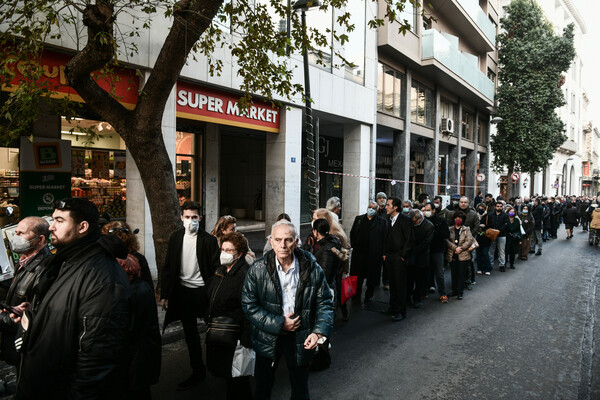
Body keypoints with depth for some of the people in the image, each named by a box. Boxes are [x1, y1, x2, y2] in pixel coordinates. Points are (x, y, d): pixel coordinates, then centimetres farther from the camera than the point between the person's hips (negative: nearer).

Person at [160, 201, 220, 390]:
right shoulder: (175, 237, 2)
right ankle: (198, 371, 29)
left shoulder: (208, 240, -10)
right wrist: (165, 294, 2)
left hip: (202, 291, -4)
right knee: (190, 335, 14)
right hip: (182, 291, 4)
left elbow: (216, 268, -9)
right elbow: (168, 267, 4)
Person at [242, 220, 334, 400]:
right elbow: (249, 305, -11)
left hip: (301, 338, 0)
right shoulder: (257, 270, -11)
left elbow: (325, 303, -3)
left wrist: (319, 332, -17)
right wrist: (279, 324, -18)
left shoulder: (313, 269, -10)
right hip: (267, 338, 0)